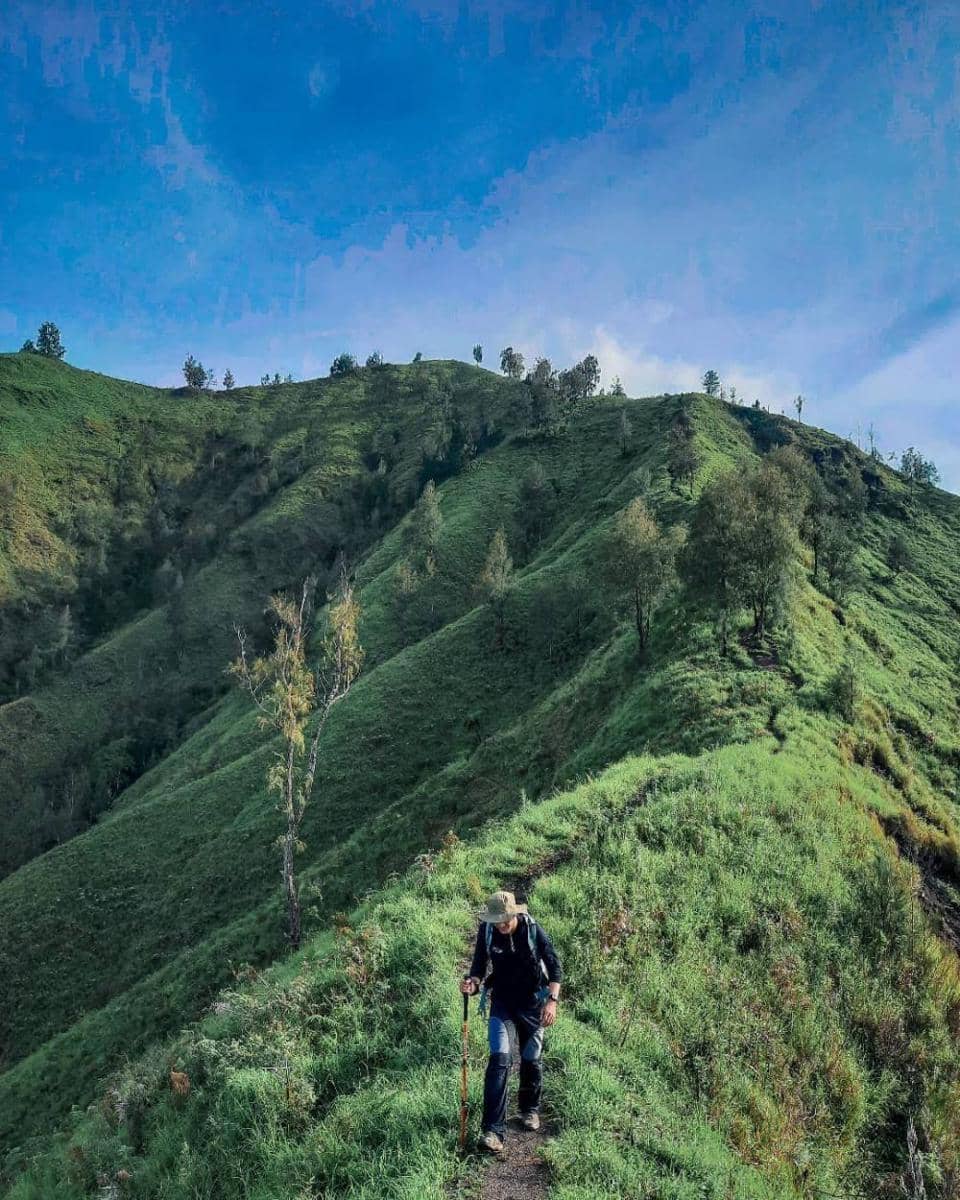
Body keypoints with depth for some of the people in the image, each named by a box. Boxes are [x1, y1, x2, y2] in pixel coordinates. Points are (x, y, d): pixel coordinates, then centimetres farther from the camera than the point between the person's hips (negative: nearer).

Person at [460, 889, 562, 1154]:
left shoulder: (532, 929, -18)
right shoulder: (486, 931, -14)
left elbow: (554, 966, -11)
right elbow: (479, 964, -4)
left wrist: (552, 1000, -21)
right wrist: (473, 983, -26)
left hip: (532, 1000, 0)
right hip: (502, 1000, 0)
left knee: (531, 1059, 11)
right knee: (499, 1059, -14)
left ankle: (530, 1109, 39)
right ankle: (493, 1130, -12)